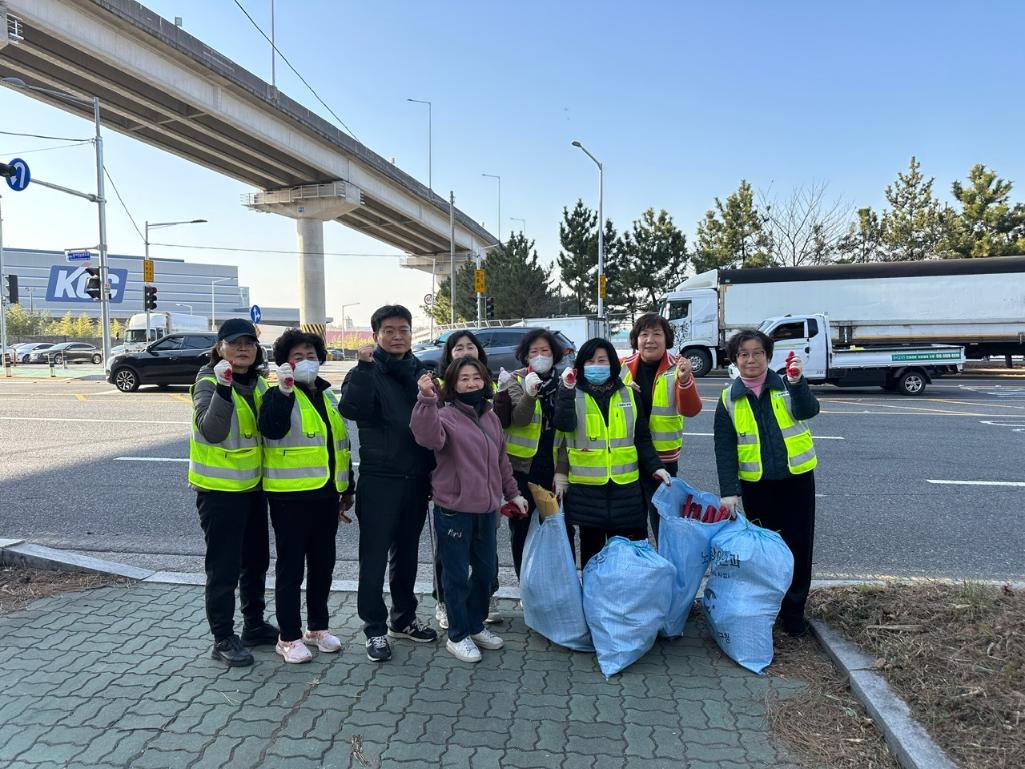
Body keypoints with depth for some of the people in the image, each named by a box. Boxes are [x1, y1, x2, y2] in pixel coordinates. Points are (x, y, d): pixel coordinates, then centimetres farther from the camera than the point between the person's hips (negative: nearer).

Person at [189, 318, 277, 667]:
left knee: (256, 560, 18)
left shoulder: (257, 382, 7)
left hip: (252, 485, 8)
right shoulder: (209, 381, -14)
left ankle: (254, 625, 33)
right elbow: (212, 431, -28)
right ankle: (223, 639, 15)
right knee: (224, 567, 1)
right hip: (219, 489, -7)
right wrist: (223, 389, -39)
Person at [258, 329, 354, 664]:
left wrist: (347, 489, 20)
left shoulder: (327, 395, 14)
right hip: (291, 496, -6)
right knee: (291, 567, 3)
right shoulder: (279, 395, -6)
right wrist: (284, 390, -32)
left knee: (323, 564, 15)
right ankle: (289, 637, 16)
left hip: (326, 494, 7)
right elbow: (271, 429, -27)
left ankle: (317, 626, 32)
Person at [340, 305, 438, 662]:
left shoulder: (419, 372, 10)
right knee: (375, 556, 3)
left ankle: (403, 618, 31)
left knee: (407, 552, 17)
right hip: (379, 479, -5)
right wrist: (365, 366, -29)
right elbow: (351, 409, -26)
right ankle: (375, 628, 16)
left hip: (417, 478, 5)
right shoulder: (367, 372, -6)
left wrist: (433, 471, 9)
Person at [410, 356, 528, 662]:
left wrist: (513, 493, 20)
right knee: (457, 575, 4)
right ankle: (457, 636, 22)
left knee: (485, 569, 18)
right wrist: (426, 399, -47)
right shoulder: (446, 416, -11)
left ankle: (476, 626, 37)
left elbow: (501, 460, 19)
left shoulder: (490, 418, 10)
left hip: (487, 509, 7)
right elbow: (428, 436, -35)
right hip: (454, 510, -7)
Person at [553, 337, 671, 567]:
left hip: (626, 486, 1)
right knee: (591, 546, 10)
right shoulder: (573, 395, 2)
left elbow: (642, 437, 10)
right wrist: (566, 389, -23)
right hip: (587, 486, -1)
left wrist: (654, 466, -2)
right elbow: (564, 425, -18)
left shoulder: (628, 394, 7)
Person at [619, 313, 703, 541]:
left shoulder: (677, 369, -7)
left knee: (662, 516, 5)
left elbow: (691, 410, -17)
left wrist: (684, 381, -35)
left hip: (662, 456, -3)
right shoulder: (623, 367, 0)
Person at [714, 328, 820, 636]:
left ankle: (793, 610, 21)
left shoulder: (786, 386, -2)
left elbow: (808, 411, -23)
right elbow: (724, 449, -5)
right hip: (756, 484, 0)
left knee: (798, 545, 6)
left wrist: (797, 382, -41)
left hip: (796, 479, 0)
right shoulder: (729, 400, -1)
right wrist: (729, 491, -13)